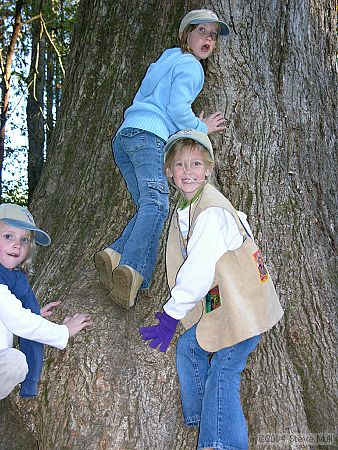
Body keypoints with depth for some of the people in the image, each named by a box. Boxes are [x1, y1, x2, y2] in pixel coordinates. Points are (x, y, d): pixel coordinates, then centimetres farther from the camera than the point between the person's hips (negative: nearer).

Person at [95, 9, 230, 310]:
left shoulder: (165, 60, 34)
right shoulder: (190, 66, 6)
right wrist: (202, 128, 9)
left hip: (124, 134, 9)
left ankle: (114, 255, -21)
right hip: (149, 135, -9)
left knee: (147, 206, 1)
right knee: (156, 204, -25)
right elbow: (178, 109, -7)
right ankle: (132, 271, -44)